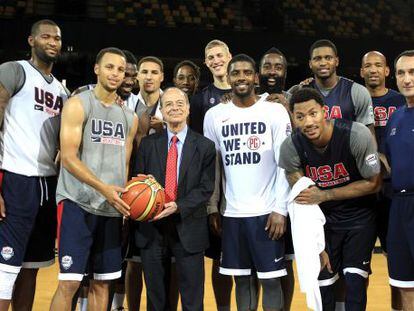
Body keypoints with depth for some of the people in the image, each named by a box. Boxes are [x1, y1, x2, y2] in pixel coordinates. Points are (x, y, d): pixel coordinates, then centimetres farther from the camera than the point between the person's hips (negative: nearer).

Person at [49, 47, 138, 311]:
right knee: (69, 282, -9)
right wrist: (104, 188, -22)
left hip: (113, 208, 6)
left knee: (102, 282, 10)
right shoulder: (78, 105, -4)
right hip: (78, 203, -6)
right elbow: (68, 157, -13)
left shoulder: (130, 117, 14)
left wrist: (125, 199, 1)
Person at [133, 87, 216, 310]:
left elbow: (206, 188, -5)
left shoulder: (205, 146, 2)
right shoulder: (148, 144, 7)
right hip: (152, 228, 2)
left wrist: (178, 206, -19)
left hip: (188, 229, -2)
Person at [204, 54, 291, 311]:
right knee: (242, 280, 10)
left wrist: (280, 209, -10)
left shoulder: (275, 111, -2)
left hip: (267, 211, -3)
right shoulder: (214, 116, 7)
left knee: (270, 279, 2)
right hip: (232, 212, 3)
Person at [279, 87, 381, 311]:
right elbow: (302, 198, -8)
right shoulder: (291, 147, -17)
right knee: (323, 285, 6)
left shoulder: (357, 135, -24)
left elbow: (374, 183, -13)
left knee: (355, 283, -8)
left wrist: (325, 195, -22)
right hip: (322, 220, 2)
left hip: (358, 217, -2)